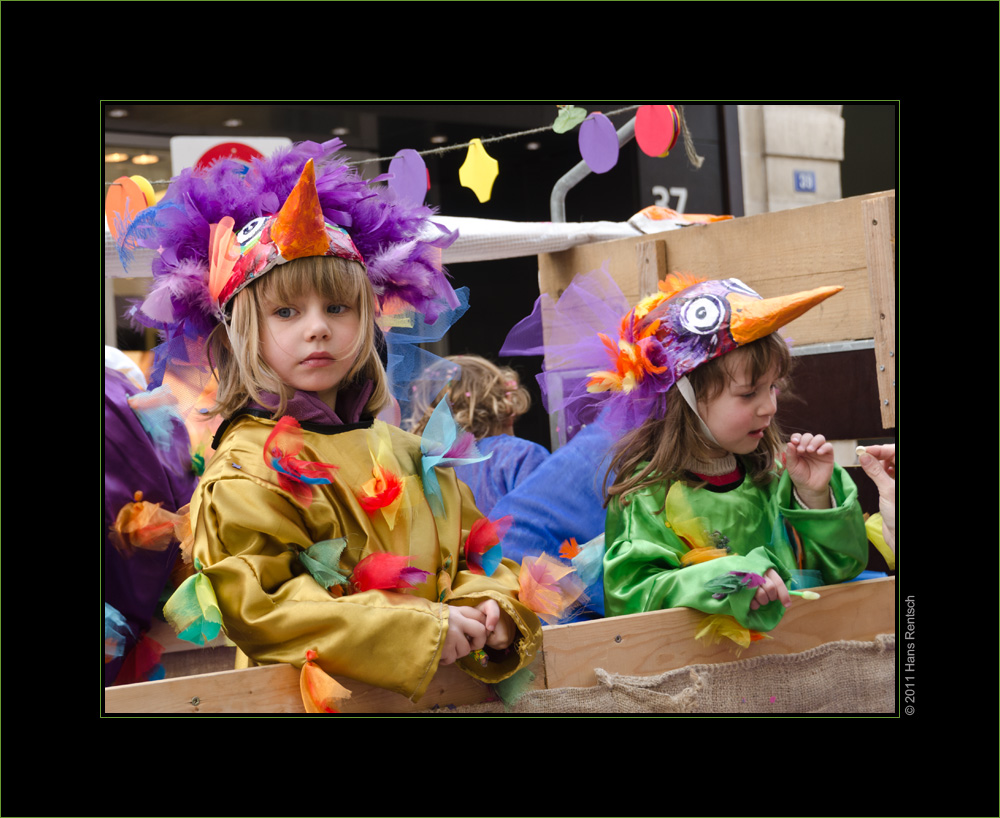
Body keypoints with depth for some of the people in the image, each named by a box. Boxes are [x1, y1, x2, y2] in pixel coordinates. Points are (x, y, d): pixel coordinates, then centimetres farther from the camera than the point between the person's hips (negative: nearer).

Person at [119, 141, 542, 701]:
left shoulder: (406, 451, 15)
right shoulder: (246, 471, -4)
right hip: (324, 700, -7)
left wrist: (492, 609, -2)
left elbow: (473, 556, 21)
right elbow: (256, 607, -13)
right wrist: (417, 630, -16)